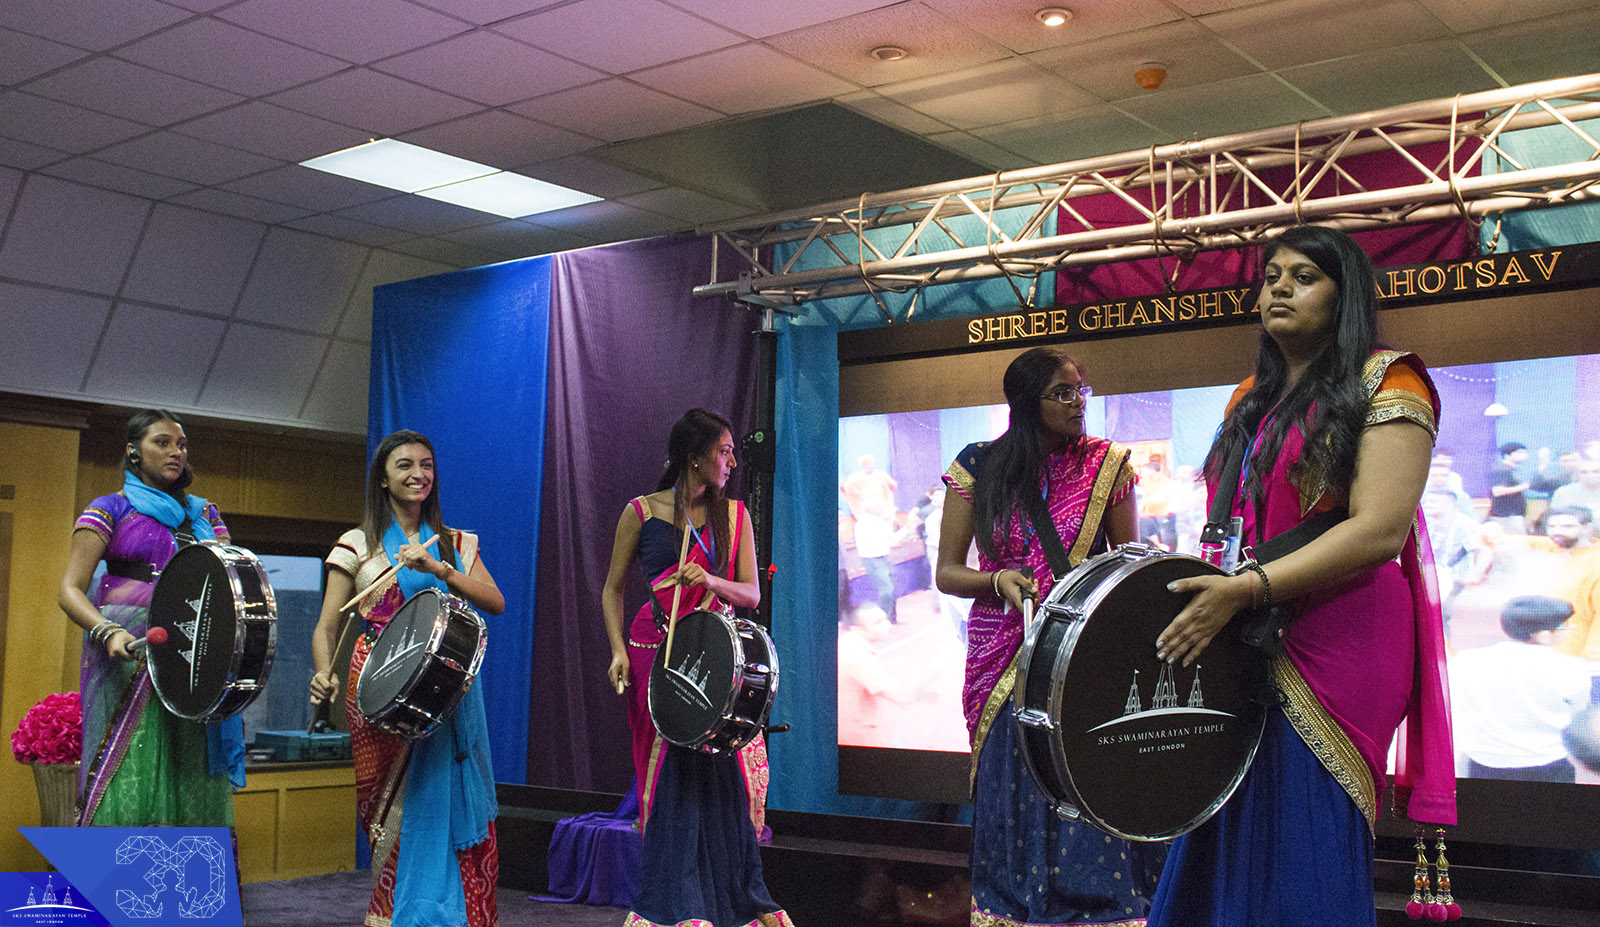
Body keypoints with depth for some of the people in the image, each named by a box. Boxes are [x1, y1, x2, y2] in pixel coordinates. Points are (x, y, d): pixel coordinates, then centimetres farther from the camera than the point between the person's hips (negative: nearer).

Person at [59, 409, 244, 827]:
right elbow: (70, 589, -1)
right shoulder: (111, 509, 6)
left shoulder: (204, 514, 19)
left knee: (194, 785, -1)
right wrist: (108, 632, -20)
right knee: (129, 779, -12)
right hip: (131, 656, -4)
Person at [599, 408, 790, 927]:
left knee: (725, 776, -2)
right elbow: (613, 589, 6)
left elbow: (751, 595, 5)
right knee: (672, 779, -3)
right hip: (656, 655, -2)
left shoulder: (733, 514, 8)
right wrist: (619, 650, -7)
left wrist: (711, 580, -15)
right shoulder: (642, 511, 1)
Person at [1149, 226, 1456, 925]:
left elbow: (1379, 530, -15)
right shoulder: (1251, 399, 18)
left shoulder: (1385, 382, -3)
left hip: (1336, 644, -6)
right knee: (1227, 840, 7)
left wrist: (1247, 589, -22)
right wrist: (1205, 590, 5)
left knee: (1304, 857, -5)